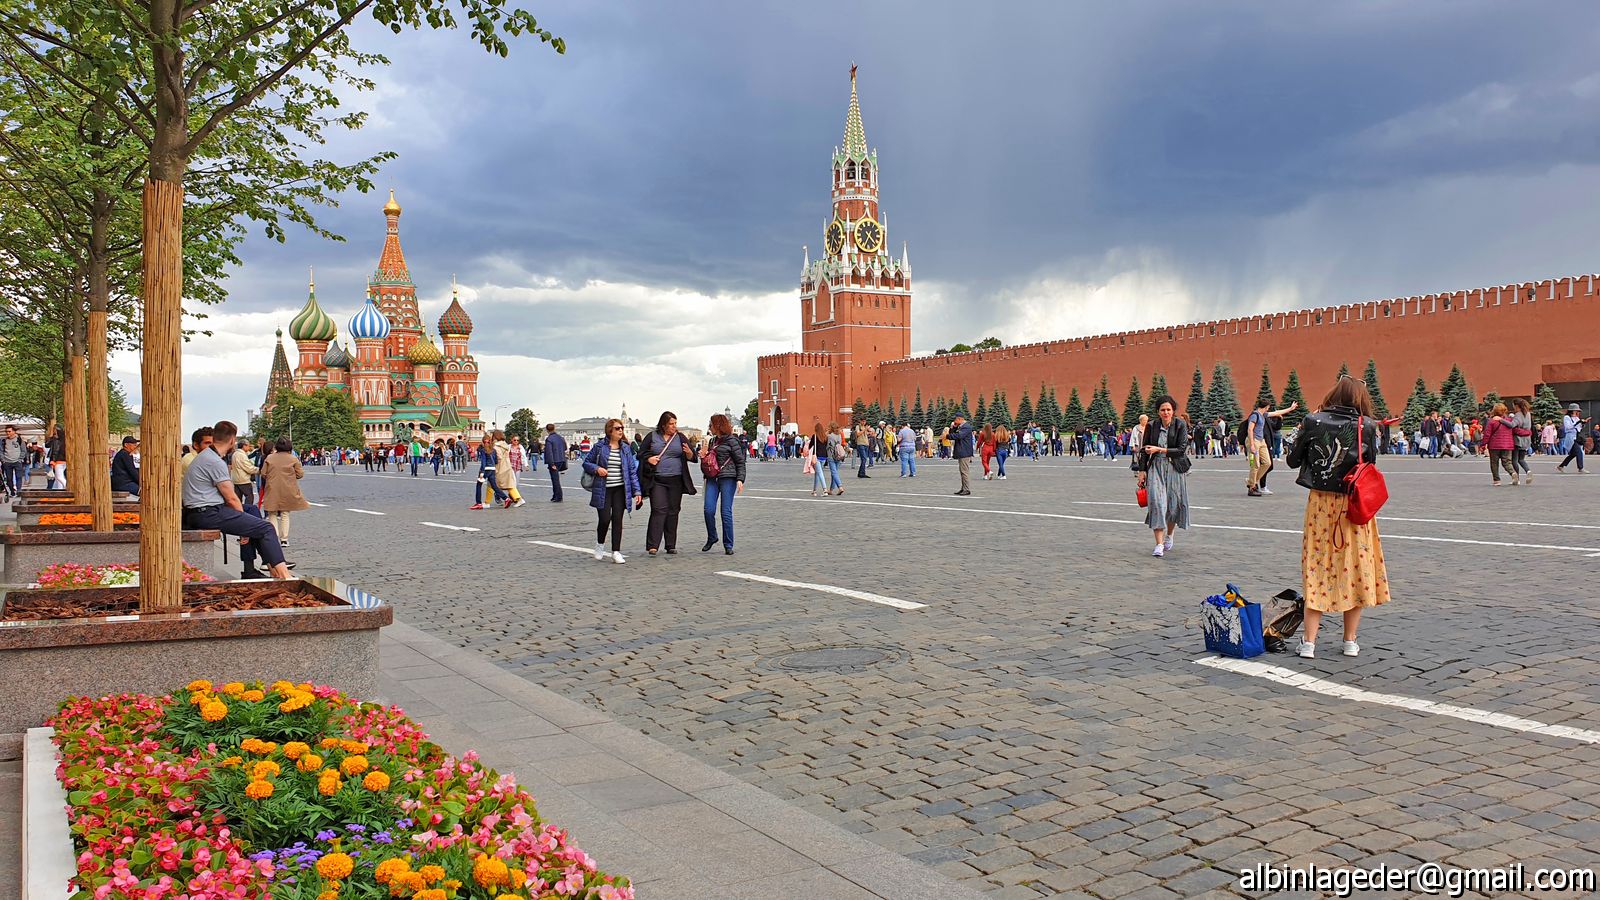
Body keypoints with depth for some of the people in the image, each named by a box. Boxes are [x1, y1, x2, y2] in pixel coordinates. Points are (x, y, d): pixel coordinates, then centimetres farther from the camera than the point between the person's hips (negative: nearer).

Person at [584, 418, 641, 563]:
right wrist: (596, 469, -13)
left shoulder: (626, 448, 7)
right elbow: (586, 463, 8)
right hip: (603, 490, -2)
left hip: (620, 490, 2)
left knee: (617, 519, -1)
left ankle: (616, 552, 5)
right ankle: (600, 544, 22)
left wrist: (637, 491, 1)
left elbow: (632, 470, 7)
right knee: (605, 519, -7)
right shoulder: (599, 446, -1)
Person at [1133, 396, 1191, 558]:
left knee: (1174, 504, 5)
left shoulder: (1180, 425, -5)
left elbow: (1182, 449, -11)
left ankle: (1169, 535, 34)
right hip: (1156, 467, 1)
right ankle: (1159, 544, -13)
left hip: (1175, 468, 0)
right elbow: (1144, 450, 8)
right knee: (1156, 502, -13)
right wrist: (1142, 470, 4)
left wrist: (1159, 450, -14)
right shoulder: (1151, 426, 1)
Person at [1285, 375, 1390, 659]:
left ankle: (1309, 642, 3)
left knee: (1317, 568, 7)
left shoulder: (1313, 422, -6)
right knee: (1355, 567, 11)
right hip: (1354, 506, -1)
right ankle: (1350, 641, 19)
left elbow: (1293, 460, 2)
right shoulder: (1367, 426, -7)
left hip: (1320, 502, 1)